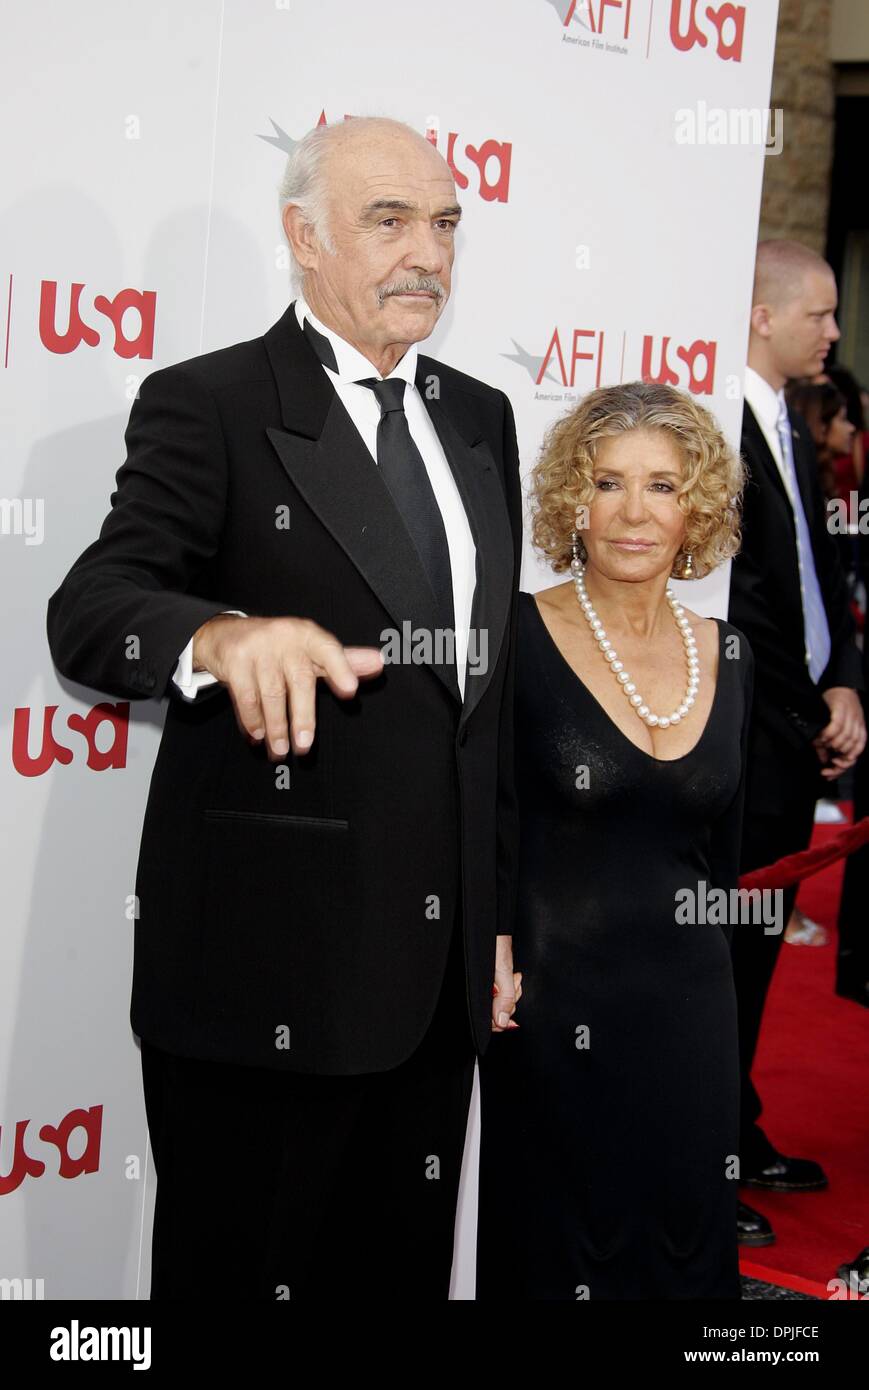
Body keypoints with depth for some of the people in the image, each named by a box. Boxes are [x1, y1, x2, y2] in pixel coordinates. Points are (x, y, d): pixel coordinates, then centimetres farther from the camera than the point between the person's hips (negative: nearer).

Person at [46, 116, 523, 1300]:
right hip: (267, 964, -6)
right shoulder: (208, 405, -6)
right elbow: (89, 611, -18)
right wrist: (225, 635, -41)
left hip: (441, 964, 6)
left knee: (402, 1269, 15)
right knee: (235, 1270, 5)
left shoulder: (480, 420, 13)